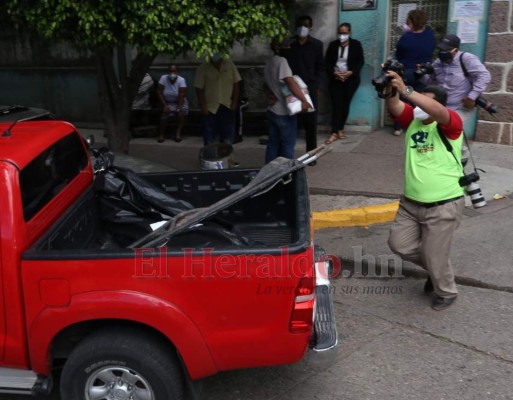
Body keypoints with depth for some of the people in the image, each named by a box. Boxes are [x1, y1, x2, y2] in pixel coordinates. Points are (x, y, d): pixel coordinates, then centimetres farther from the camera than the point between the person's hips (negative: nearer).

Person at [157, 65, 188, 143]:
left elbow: (182, 95, -20)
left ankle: (178, 132, -19)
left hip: (179, 101, 0)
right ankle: (161, 134, -13)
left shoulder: (181, 80, -15)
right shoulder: (163, 78, -12)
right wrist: (165, 105, -22)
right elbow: (159, 93, -12)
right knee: (166, 113, -26)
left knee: (182, 111, -29)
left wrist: (179, 107, -30)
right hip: (167, 102, 0)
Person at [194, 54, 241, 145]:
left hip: (227, 107, 2)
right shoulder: (203, 69, -5)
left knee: (228, 138, 5)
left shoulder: (230, 65, 1)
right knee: (209, 139, 2)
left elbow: (236, 84, 5)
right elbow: (199, 89, -6)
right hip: (210, 108, -2)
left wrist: (235, 102, -2)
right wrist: (203, 107, -10)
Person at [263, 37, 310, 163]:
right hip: (284, 112, -8)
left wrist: (272, 96, 5)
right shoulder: (282, 61, -16)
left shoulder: (269, 63, 11)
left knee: (273, 143, 12)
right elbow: (291, 82, -28)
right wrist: (304, 100, -29)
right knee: (287, 144, 2)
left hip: (272, 111, 8)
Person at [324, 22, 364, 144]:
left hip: (350, 78, 0)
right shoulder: (333, 45, 6)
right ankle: (334, 132, -10)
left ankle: (340, 129, 17)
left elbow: (360, 61, -1)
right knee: (336, 104, -9)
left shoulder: (356, 44, 2)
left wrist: (350, 72, -16)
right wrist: (334, 73, -13)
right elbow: (327, 62, 4)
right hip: (335, 78, 0)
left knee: (345, 104, 3)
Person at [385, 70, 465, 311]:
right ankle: (436, 269, 38)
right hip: (411, 203, 6)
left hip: (444, 206, -6)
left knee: (434, 257, 4)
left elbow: (437, 112, -34)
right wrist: (390, 89, -37)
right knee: (399, 244, 12)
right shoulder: (413, 120, 3)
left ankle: (447, 292, 35)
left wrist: (406, 90, -42)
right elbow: (394, 107, -16)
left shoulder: (451, 124, -11)